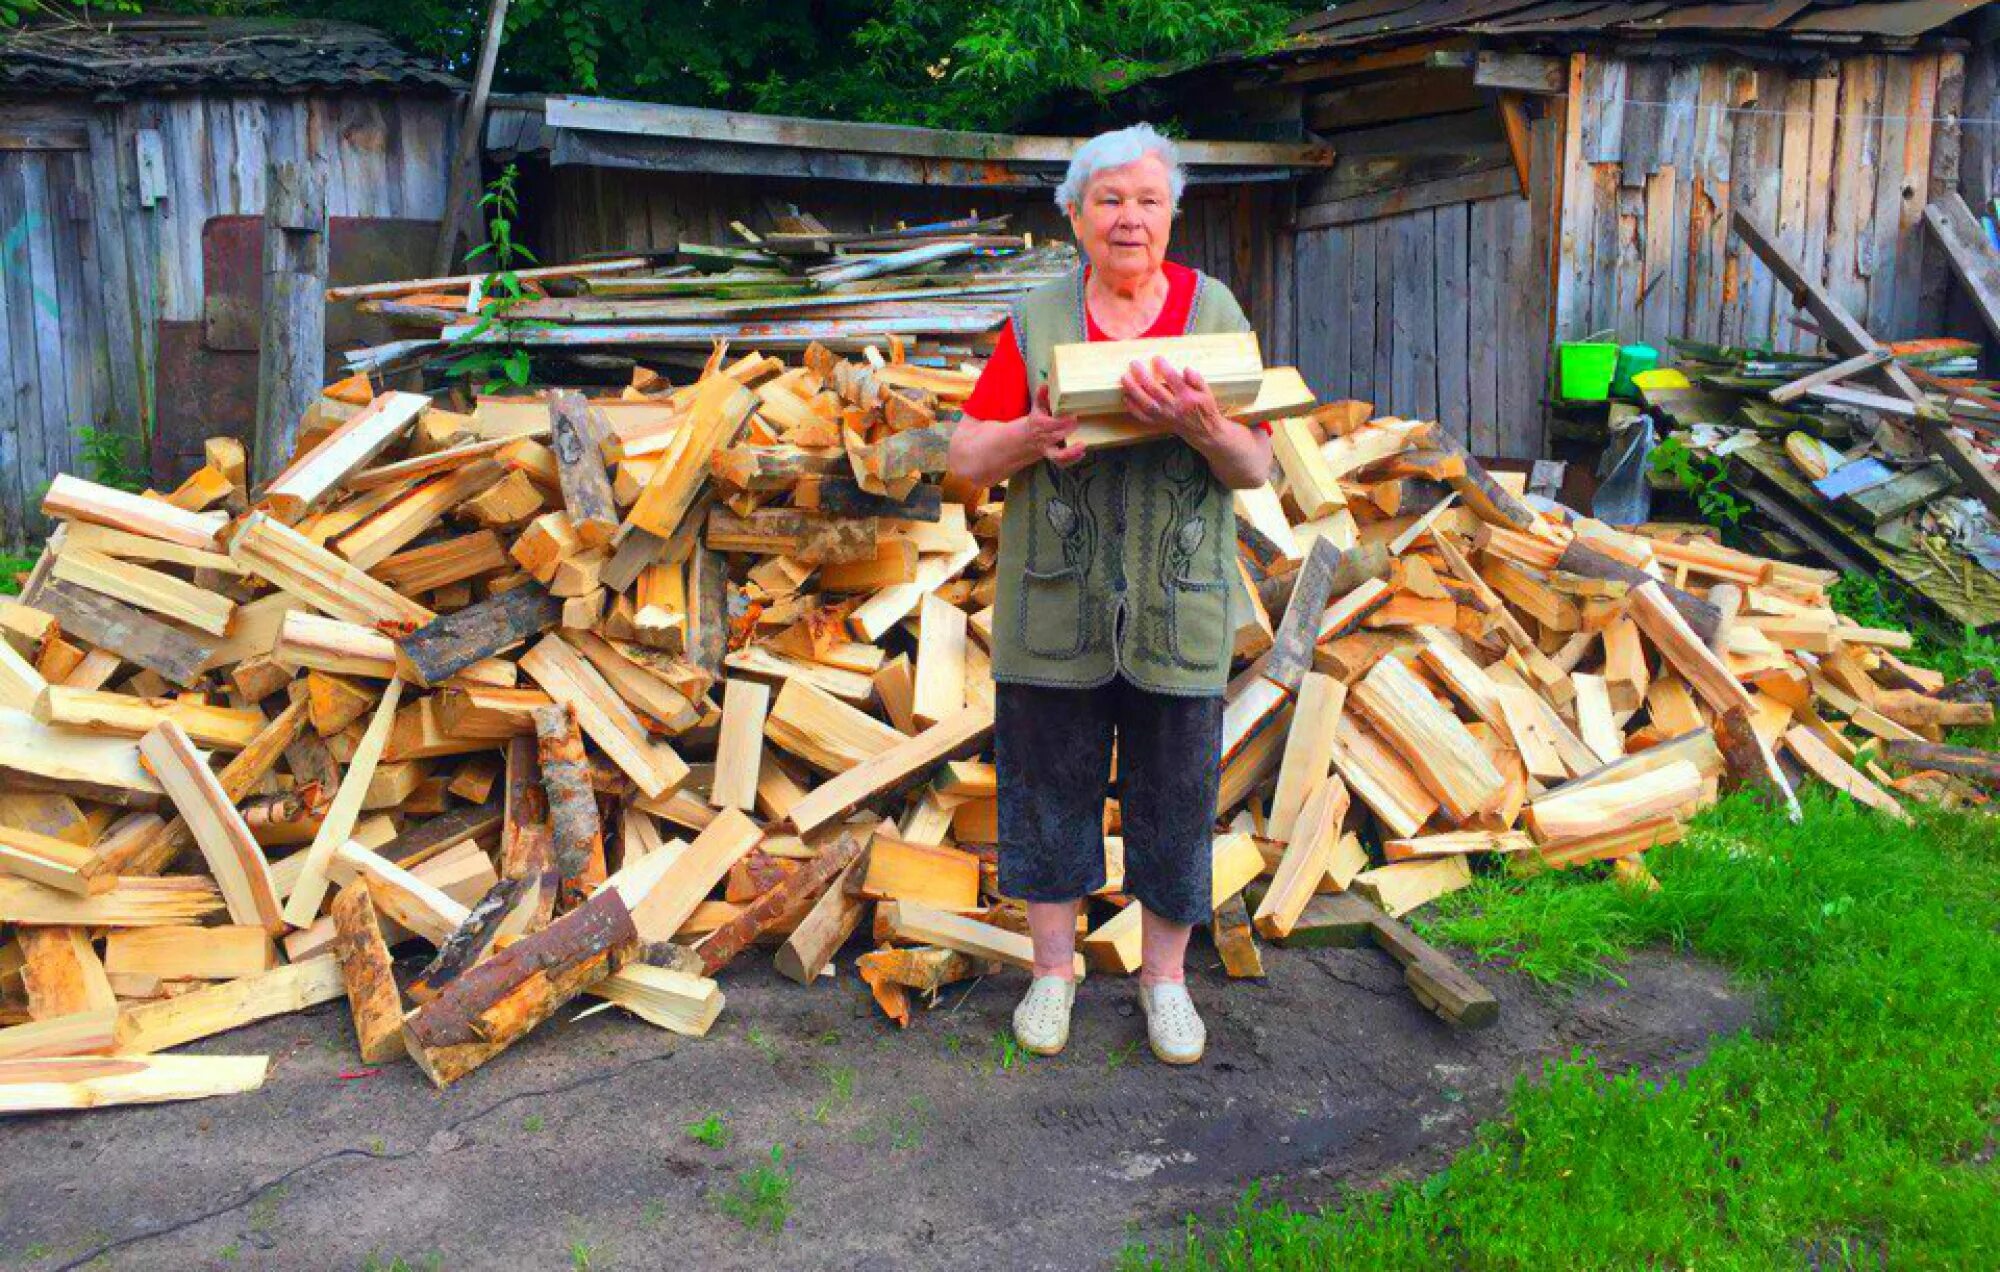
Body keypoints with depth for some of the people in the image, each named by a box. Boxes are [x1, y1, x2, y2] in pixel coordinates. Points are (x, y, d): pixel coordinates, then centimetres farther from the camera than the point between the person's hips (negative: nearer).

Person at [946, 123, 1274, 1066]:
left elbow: (1256, 468, -2)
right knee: (1050, 785, 9)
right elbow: (965, 457, 0)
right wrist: (1029, 437, -21)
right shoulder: (1037, 320, 2)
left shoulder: (1214, 312, 1)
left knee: (1174, 795, 8)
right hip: (1056, 607, 0)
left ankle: (1165, 974, 27)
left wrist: (1200, 428, -23)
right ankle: (1053, 966, 28)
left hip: (1176, 608, 0)